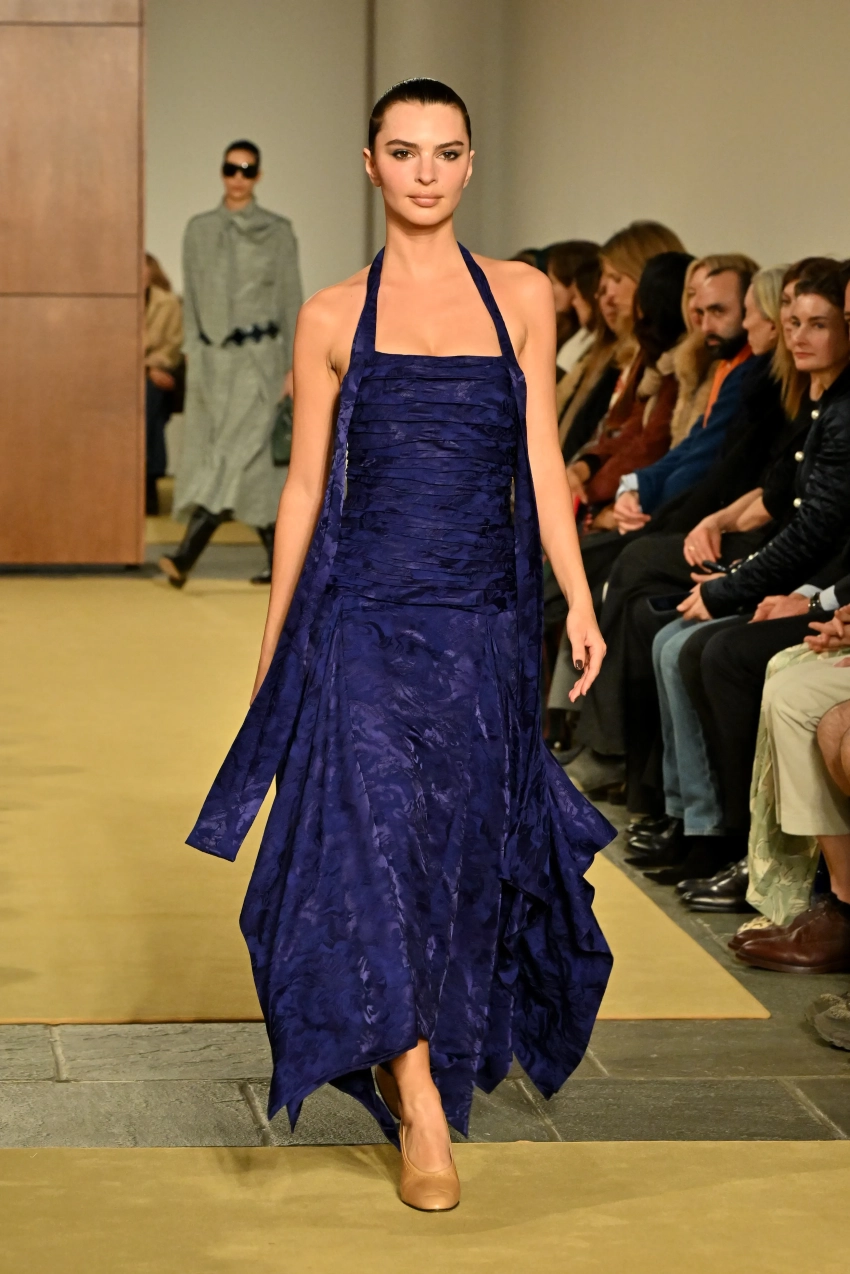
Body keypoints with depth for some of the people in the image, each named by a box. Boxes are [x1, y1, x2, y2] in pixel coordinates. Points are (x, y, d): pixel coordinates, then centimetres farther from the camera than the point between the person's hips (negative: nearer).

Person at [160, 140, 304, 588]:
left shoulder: (277, 231, 1)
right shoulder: (199, 230, 10)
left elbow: (291, 301, 2)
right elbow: (191, 298, 13)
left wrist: (293, 367, -2)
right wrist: (191, 356, 6)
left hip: (258, 357, -4)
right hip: (212, 358, 4)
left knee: (235, 453, -15)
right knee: (252, 464, 3)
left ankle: (187, 555, -25)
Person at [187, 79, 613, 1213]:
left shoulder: (522, 298, 7)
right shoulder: (333, 318, 3)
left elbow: (542, 463, 5)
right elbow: (306, 488, 7)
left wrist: (580, 602, -4)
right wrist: (273, 644, 7)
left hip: (483, 620, 2)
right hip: (364, 615, -2)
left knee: (463, 844, 8)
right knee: (374, 833, -11)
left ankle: (410, 1056, 31)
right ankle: (420, 1109, -5)